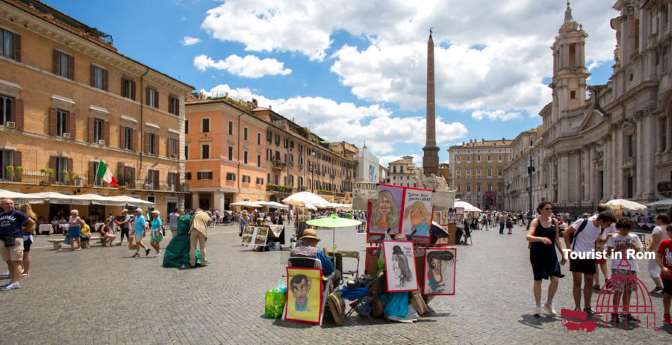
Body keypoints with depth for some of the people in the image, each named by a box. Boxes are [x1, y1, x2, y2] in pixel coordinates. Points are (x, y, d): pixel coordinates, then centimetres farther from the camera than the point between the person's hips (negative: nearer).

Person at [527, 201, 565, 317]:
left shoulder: (554, 221, 5)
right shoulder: (536, 221, -9)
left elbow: (556, 239, 13)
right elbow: (529, 236, -24)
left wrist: (563, 253, 13)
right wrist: (541, 239, -40)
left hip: (550, 252, 4)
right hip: (537, 253, -4)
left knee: (555, 279, -3)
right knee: (538, 279, 4)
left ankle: (549, 304, 19)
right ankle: (538, 307, 18)